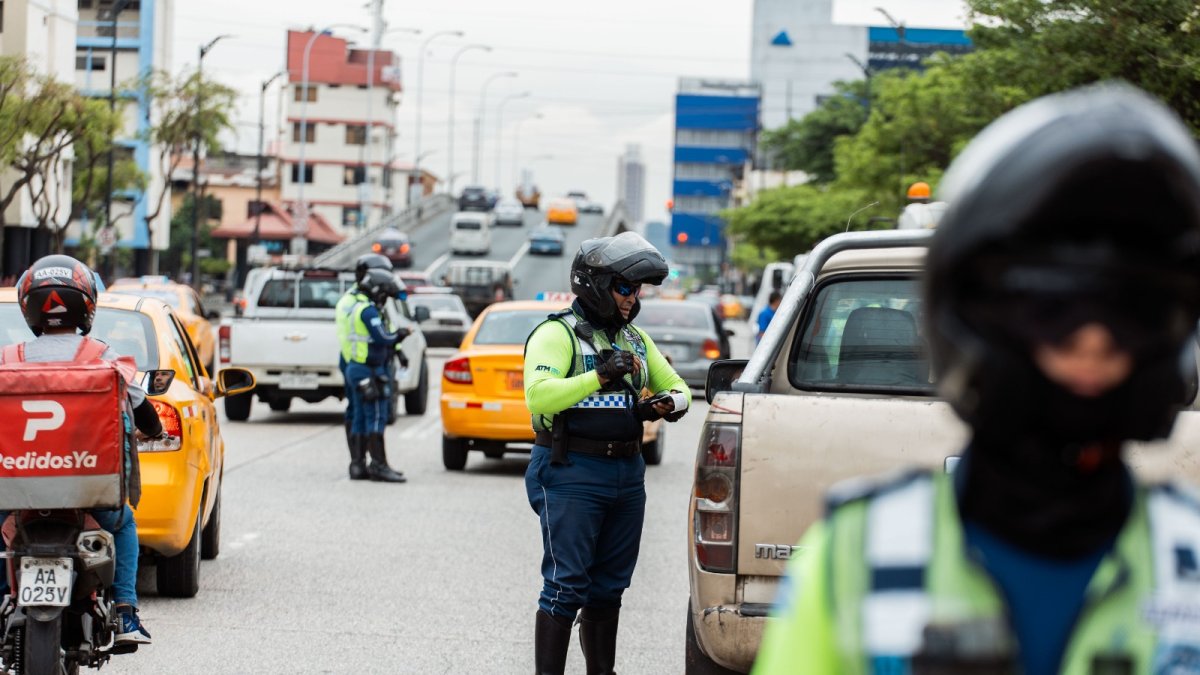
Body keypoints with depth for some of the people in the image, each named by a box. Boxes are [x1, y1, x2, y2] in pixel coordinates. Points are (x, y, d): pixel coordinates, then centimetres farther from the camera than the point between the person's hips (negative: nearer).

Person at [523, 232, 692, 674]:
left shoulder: (635, 339, 16)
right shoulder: (558, 334, -7)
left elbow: (678, 388, 22)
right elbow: (538, 394, -22)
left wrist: (668, 403, -3)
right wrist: (600, 377, -29)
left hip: (627, 473, 7)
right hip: (572, 475, -7)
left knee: (608, 587, 14)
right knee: (566, 587, -8)